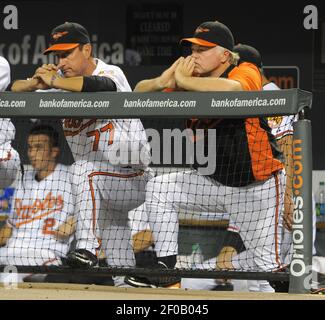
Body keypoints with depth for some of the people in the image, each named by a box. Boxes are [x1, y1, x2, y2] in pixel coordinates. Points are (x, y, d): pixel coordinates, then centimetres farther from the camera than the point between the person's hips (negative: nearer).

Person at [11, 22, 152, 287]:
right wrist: (35, 83, -24)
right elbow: (15, 90, -3)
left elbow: (103, 86, -41)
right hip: (100, 189, 8)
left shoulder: (112, 73, -16)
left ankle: (88, 247, -38)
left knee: (85, 167, -33)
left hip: (134, 181, -8)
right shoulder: (63, 80, 3)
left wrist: (53, 81, -39)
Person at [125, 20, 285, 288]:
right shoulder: (193, 82, 1)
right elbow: (139, 92, 1)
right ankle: (166, 268, 1)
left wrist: (183, 81, -28)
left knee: (266, 261, -9)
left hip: (257, 185, -6)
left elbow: (231, 89, -43)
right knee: (159, 189, -2)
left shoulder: (246, 72, -17)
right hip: (214, 181, 7)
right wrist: (164, 81, -22)